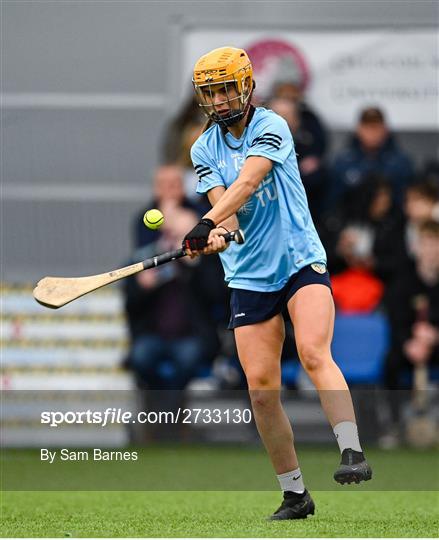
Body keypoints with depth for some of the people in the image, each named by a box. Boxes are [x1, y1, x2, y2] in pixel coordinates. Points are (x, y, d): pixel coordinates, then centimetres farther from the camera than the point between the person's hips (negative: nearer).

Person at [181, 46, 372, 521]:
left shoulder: (271, 127, -6)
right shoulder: (204, 149, 8)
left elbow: (246, 183, -23)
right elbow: (222, 202, -8)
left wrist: (206, 224, -39)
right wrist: (218, 232, -32)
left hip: (301, 262, -4)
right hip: (248, 277, 4)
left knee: (314, 354, -27)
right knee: (261, 388, -3)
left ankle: (353, 454, -34)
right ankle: (294, 494, 7)